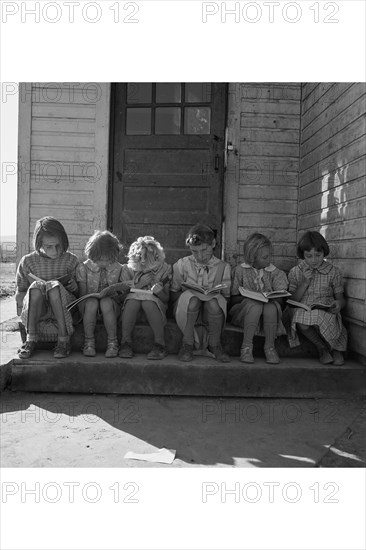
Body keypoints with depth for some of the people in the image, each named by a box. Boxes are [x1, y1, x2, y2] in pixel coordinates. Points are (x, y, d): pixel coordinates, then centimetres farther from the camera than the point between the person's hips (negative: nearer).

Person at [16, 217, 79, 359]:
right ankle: (31, 339, -27)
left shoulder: (71, 260, 4)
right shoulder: (27, 262, 4)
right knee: (36, 286, -30)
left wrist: (75, 288, -12)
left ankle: (64, 340, -29)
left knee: (54, 286, -32)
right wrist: (36, 292, -11)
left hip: (65, 309, -1)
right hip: (33, 312, 1)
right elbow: (19, 295, 11)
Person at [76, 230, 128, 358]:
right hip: (89, 306, 0)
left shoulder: (119, 269, 1)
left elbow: (124, 296, 3)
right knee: (92, 302, -35)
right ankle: (89, 341, -20)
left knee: (106, 302, -35)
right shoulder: (83, 268, 0)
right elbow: (82, 294, 0)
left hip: (111, 306, 0)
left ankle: (112, 342, -23)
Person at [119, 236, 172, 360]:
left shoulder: (164, 269, 4)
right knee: (133, 299, -33)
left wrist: (160, 292, -20)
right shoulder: (128, 269, 8)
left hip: (155, 306, -1)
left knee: (148, 301, -35)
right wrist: (140, 283, -11)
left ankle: (159, 345, -31)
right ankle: (126, 343, -29)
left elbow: (166, 299, 2)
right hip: (132, 307, 1)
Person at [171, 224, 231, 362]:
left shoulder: (223, 267, 2)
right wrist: (187, 293, -13)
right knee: (191, 298, -35)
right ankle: (187, 344, -18)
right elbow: (173, 293, 5)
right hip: (186, 309, 0)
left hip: (212, 311, 0)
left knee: (213, 301, -35)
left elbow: (226, 297, 4)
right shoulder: (182, 264, 1)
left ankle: (215, 345, -13)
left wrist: (214, 295, -16)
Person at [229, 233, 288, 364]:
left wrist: (271, 297, -20)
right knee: (255, 305, -35)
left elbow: (280, 300, 1)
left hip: (267, 311, 2)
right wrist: (248, 297, -21)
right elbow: (233, 299, -3)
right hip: (244, 311, -2)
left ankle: (270, 347, -18)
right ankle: (246, 347, -26)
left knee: (271, 306, -32)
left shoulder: (274, 272, 5)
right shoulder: (240, 270, -2)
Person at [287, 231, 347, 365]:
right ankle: (322, 347, -3)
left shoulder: (333, 271, 5)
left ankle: (336, 348, -1)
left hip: (325, 312, 0)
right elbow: (292, 301, 4)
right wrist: (305, 282, -9)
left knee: (318, 320, -36)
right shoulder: (295, 272, 6)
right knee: (302, 324, -36)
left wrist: (339, 304, -16)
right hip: (302, 312, 0)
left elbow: (340, 298, 10)